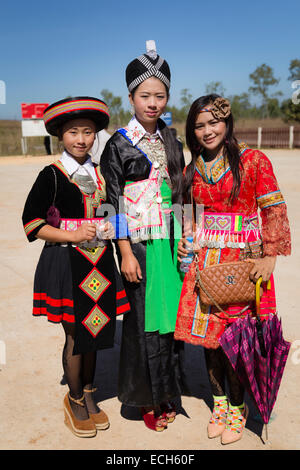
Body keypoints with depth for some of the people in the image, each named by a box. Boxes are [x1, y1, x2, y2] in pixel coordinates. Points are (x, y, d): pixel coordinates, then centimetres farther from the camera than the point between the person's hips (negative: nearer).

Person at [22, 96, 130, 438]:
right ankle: (75, 401, 24)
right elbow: (32, 223, -8)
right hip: (66, 263, -5)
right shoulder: (52, 175, -6)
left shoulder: (100, 174, 10)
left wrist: (108, 229, 4)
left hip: (99, 262, 5)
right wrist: (73, 236, -15)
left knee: (94, 331, 12)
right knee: (75, 336, 3)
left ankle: (88, 395, 32)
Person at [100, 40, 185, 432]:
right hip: (140, 245, -5)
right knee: (144, 320, 3)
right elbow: (114, 203, -9)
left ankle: (167, 394, 27)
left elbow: (180, 195, 14)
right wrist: (126, 253, -13)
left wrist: (185, 242, 10)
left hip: (171, 243, 5)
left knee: (170, 317, 10)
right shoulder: (119, 145, -5)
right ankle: (148, 400, 21)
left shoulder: (171, 143, 10)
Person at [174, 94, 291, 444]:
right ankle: (219, 402, 29)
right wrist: (183, 241, 4)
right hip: (204, 261, 5)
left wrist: (269, 258, -11)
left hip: (243, 261, -4)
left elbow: (274, 211, -5)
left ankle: (237, 407, 22)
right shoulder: (192, 171, 10)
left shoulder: (253, 161, -5)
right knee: (207, 333, 9)